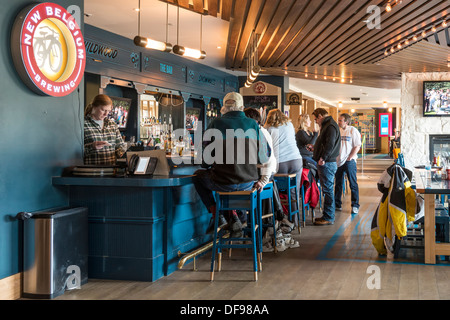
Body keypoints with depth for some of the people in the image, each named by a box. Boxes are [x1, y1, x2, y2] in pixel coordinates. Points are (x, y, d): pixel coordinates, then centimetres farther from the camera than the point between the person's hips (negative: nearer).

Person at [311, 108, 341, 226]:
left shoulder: (330, 126, -15)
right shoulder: (326, 125, 19)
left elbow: (330, 144, -24)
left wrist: (323, 158, -25)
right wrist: (315, 147, 33)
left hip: (327, 163, -11)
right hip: (325, 163, 11)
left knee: (328, 190, -6)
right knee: (327, 190, 14)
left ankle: (328, 218, -2)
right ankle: (327, 215, 21)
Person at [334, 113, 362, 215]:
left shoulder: (353, 130, -7)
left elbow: (357, 146, -10)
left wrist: (350, 157, -14)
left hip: (349, 162, -6)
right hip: (338, 161, 6)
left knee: (353, 184, 0)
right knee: (338, 184, 11)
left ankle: (355, 206, 5)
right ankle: (337, 204, 20)